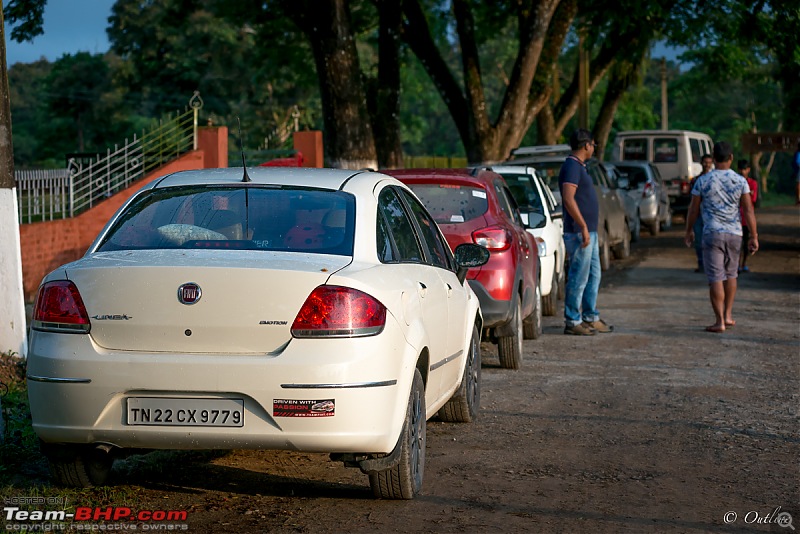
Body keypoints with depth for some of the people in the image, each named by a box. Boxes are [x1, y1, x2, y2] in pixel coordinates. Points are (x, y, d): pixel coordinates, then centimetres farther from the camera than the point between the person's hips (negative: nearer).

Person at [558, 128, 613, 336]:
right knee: (579, 278, -6)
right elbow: (568, 199, -24)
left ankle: (591, 318, 22)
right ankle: (572, 322, -1)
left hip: (589, 232, 11)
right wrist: (583, 227, -25)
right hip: (579, 232, -11)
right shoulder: (572, 167, -14)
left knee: (593, 276, 15)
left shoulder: (579, 166, 18)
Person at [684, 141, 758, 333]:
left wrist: (689, 231, 15)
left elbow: (694, 209, 1)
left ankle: (720, 321, -5)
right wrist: (754, 237, 1)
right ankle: (728, 315, 23)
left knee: (715, 278, -3)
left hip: (712, 233, -2)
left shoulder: (703, 181, -5)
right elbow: (748, 210, -4)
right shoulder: (740, 181, -2)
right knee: (731, 274, 20)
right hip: (734, 233, 2)